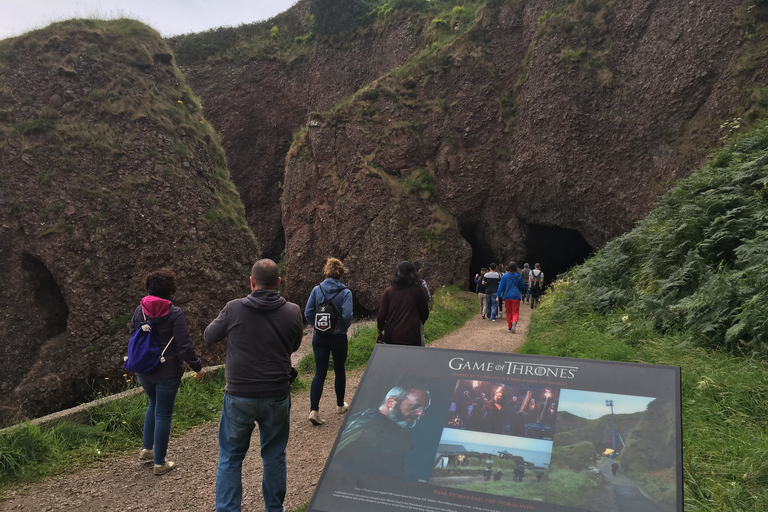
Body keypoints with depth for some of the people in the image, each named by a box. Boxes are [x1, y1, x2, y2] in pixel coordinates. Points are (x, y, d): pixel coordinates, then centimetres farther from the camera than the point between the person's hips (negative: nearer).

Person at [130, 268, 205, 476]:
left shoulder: (139, 310, -1)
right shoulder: (175, 314, -17)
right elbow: (184, 345, -17)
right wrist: (197, 367, -5)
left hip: (143, 371, 6)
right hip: (167, 372, -5)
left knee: (154, 405, 28)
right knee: (163, 414, 5)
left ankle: (146, 449, 30)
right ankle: (160, 463, 14)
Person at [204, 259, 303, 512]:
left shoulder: (234, 309, -11)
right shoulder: (293, 312, -7)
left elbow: (209, 336, 6)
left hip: (239, 396, -1)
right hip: (277, 396, 2)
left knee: (230, 456, 13)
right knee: (274, 455, 17)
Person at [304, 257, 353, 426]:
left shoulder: (317, 290, -2)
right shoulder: (345, 292, -10)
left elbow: (308, 312, -4)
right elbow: (347, 315, -19)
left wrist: (316, 326, 9)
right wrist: (344, 327, 0)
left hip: (319, 338, 2)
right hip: (338, 338, -2)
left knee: (320, 373, 4)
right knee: (339, 371, 16)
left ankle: (314, 410, -9)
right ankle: (340, 405, 32)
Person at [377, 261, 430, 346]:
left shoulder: (388, 291, -1)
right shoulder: (418, 291, -3)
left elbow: (381, 314, 1)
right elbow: (425, 314, 8)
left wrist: (380, 331, 17)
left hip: (392, 337, 2)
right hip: (412, 336, -2)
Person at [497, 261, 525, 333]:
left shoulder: (504, 276, 0)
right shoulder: (518, 276, -1)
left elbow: (501, 286, -3)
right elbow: (522, 287, 11)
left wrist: (499, 296, 0)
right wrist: (522, 293, 32)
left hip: (507, 297, 1)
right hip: (516, 296, -1)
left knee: (509, 312, 12)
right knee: (515, 312, 0)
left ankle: (509, 327, 12)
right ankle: (514, 322, -30)